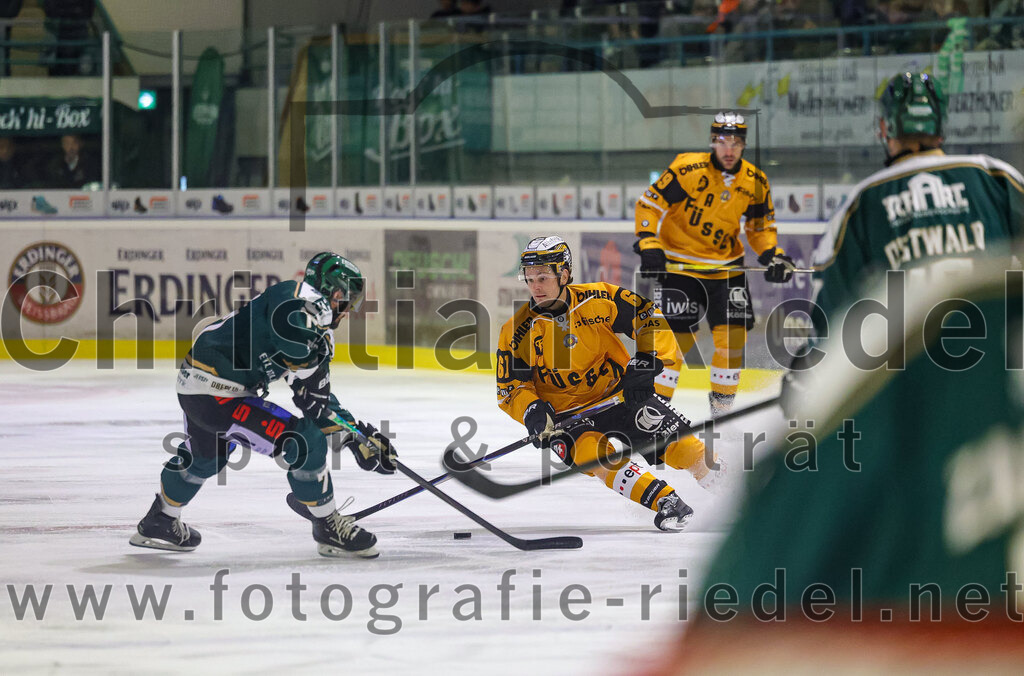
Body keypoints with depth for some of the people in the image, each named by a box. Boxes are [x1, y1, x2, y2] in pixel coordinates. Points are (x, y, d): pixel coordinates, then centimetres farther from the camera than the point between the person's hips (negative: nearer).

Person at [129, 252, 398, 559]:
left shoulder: (319, 330, 15)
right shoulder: (296, 296, -14)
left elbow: (318, 399, 19)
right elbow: (287, 322, -39)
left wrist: (359, 437, 13)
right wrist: (311, 363, -24)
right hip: (217, 393, -11)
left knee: (205, 458, 37)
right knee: (306, 443, -13)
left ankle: (159, 522, 59)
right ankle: (328, 528, 3)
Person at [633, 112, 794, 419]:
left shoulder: (755, 181, -1)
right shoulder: (688, 169, -16)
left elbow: (761, 225, 12)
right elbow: (650, 203, -11)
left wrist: (773, 254, -4)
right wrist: (649, 245, -20)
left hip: (726, 264, 4)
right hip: (679, 262, -4)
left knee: (734, 333, -2)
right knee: (676, 334, -10)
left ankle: (722, 403, 13)